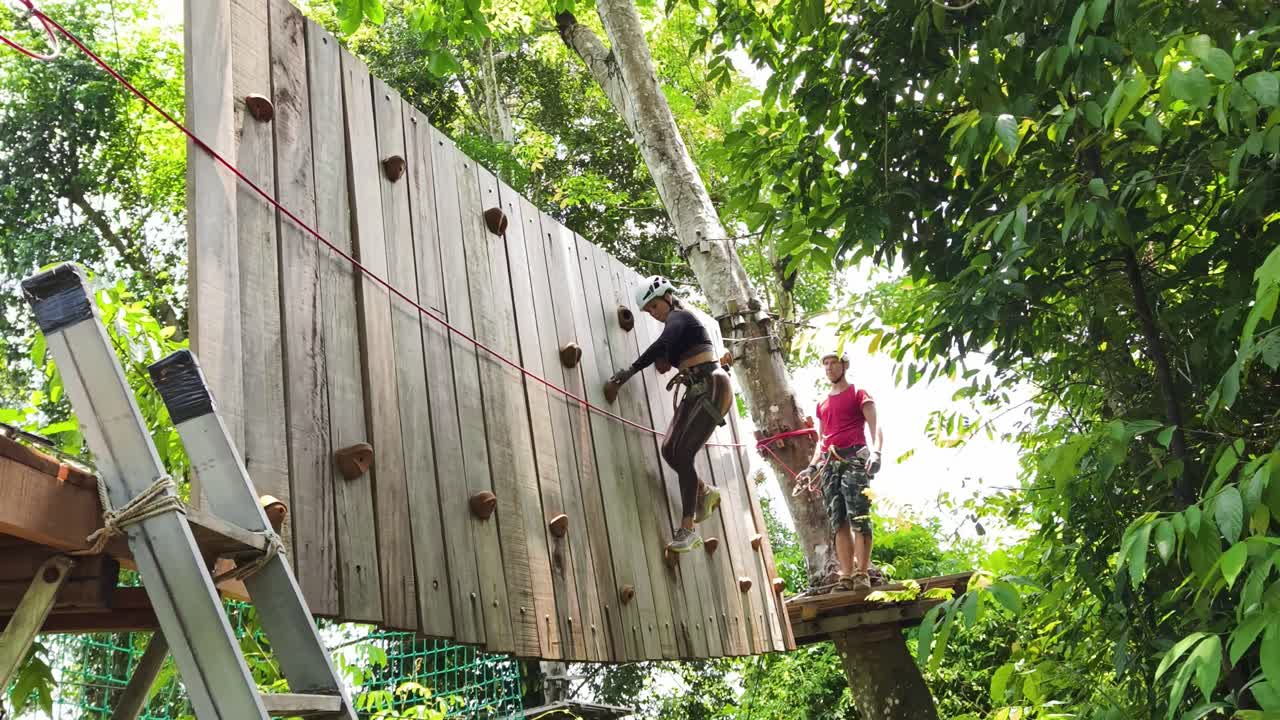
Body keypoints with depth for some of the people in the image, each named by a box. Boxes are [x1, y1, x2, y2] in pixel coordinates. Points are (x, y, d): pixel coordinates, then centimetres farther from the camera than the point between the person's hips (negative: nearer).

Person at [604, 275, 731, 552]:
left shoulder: (679, 317, -9)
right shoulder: (678, 323, 18)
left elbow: (661, 345, -29)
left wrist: (626, 373, -33)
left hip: (713, 388, -9)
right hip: (695, 391, 9)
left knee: (683, 454, -15)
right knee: (669, 449, 1)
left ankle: (688, 530, -14)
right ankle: (705, 492, 21)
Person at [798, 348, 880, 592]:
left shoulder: (859, 394, 9)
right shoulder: (822, 404, 26)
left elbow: (873, 426, -2)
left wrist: (875, 452, -20)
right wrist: (812, 466, 15)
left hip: (854, 458, -6)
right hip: (829, 463, 6)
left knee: (858, 517, -15)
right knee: (838, 522, -3)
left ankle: (862, 574, -18)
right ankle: (846, 576, -7)